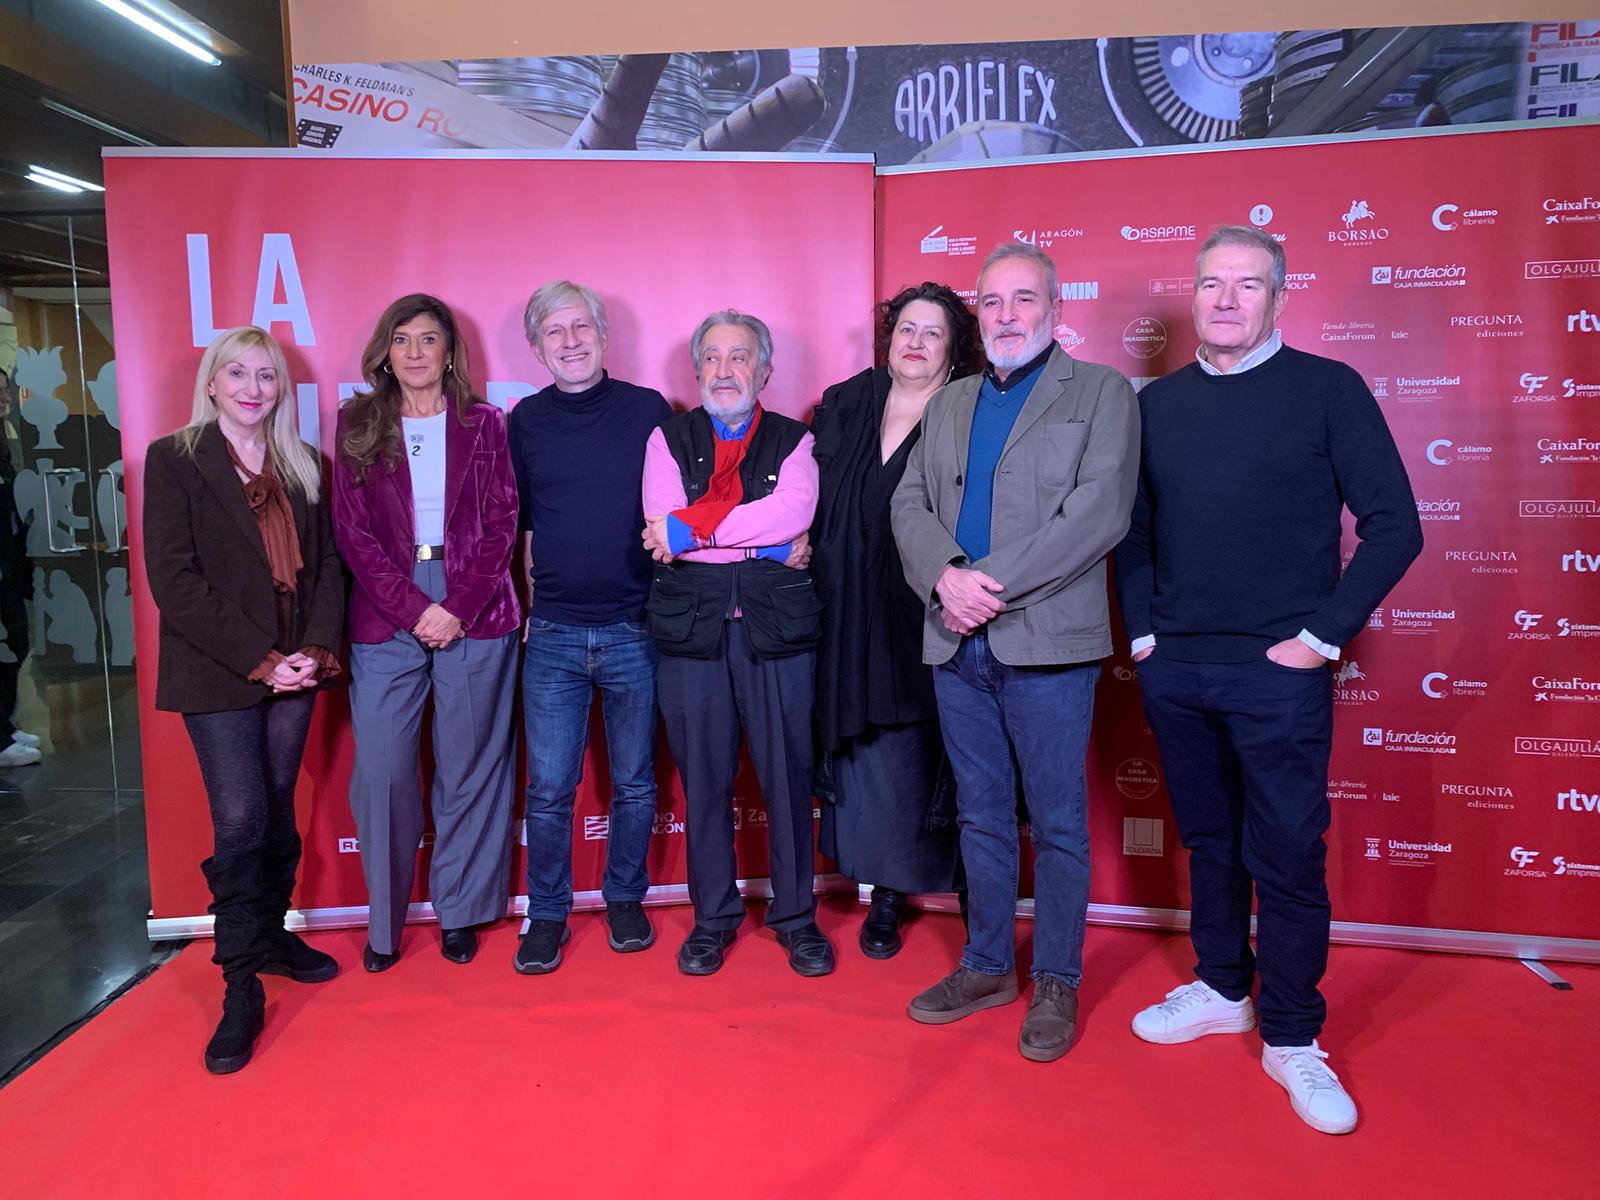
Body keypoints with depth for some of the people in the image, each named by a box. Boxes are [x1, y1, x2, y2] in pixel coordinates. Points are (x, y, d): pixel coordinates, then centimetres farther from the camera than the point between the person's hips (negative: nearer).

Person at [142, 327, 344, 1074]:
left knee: (277, 811, 12)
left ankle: (271, 935, 29)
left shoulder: (303, 466, 11)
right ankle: (241, 987, 6)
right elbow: (175, 580, -9)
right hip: (218, 676, -4)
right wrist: (260, 659, -14)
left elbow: (326, 565, 9)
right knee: (240, 821, -5)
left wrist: (316, 649, -7)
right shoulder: (174, 459, -2)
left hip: (294, 670, 4)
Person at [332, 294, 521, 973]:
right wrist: (413, 608, -8)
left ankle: (459, 913, 20)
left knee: (469, 768, 5)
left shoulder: (484, 425, 8)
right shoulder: (357, 425, 9)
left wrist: (459, 608, -9)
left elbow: (501, 525, 2)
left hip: (475, 616, 0)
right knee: (381, 771, 0)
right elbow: (352, 531, 3)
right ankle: (384, 920, 16)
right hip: (385, 620, 1)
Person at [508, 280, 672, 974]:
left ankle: (625, 899, 29)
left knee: (635, 782, 10)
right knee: (549, 789, 3)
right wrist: (536, 596, 6)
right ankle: (547, 915, 20)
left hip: (635, 629, 0)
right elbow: (519, 524, 12)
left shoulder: (648, 410, 2)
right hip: (553, 634, 1)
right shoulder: (525, 421, 6)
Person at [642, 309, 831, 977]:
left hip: (777, 624, 0)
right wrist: (767, 541, -11)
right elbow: (662, 528, -5)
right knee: (703, 777, 7)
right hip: (690, 624, 1)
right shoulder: (667, 439, 12)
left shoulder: (793, 441, 10)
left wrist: (689, 527, -13)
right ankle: (713, 917, 23)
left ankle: (795, 915, 21)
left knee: (787, 773, 4)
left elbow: (795, 510, -11)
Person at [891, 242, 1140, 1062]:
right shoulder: (949, 404, 17)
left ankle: (1056, 982, 22)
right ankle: (987, 965, 30)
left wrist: (994, 583, -17)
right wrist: (946, 575, -12)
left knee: (1057, 823, 5)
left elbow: (1100, 511, -12)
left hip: (1046, 641, -4)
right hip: (957, 643, 5)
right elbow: (910, 503, 8)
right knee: (981, 814, 15)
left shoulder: (1102, 393, 1)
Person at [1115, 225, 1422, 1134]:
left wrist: (1323, 636, -10)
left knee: (1287, 857, 3)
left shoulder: (1327, 388, -3)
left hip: (1278, 673, -3)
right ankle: (1223, 990, 34)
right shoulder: (1160, 402, 8)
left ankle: (1292, 1038, 19)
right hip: (1176, 668, 4)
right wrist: (1142, 629, 3)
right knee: (1210, 842, 16)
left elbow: (1393, 526, -5)